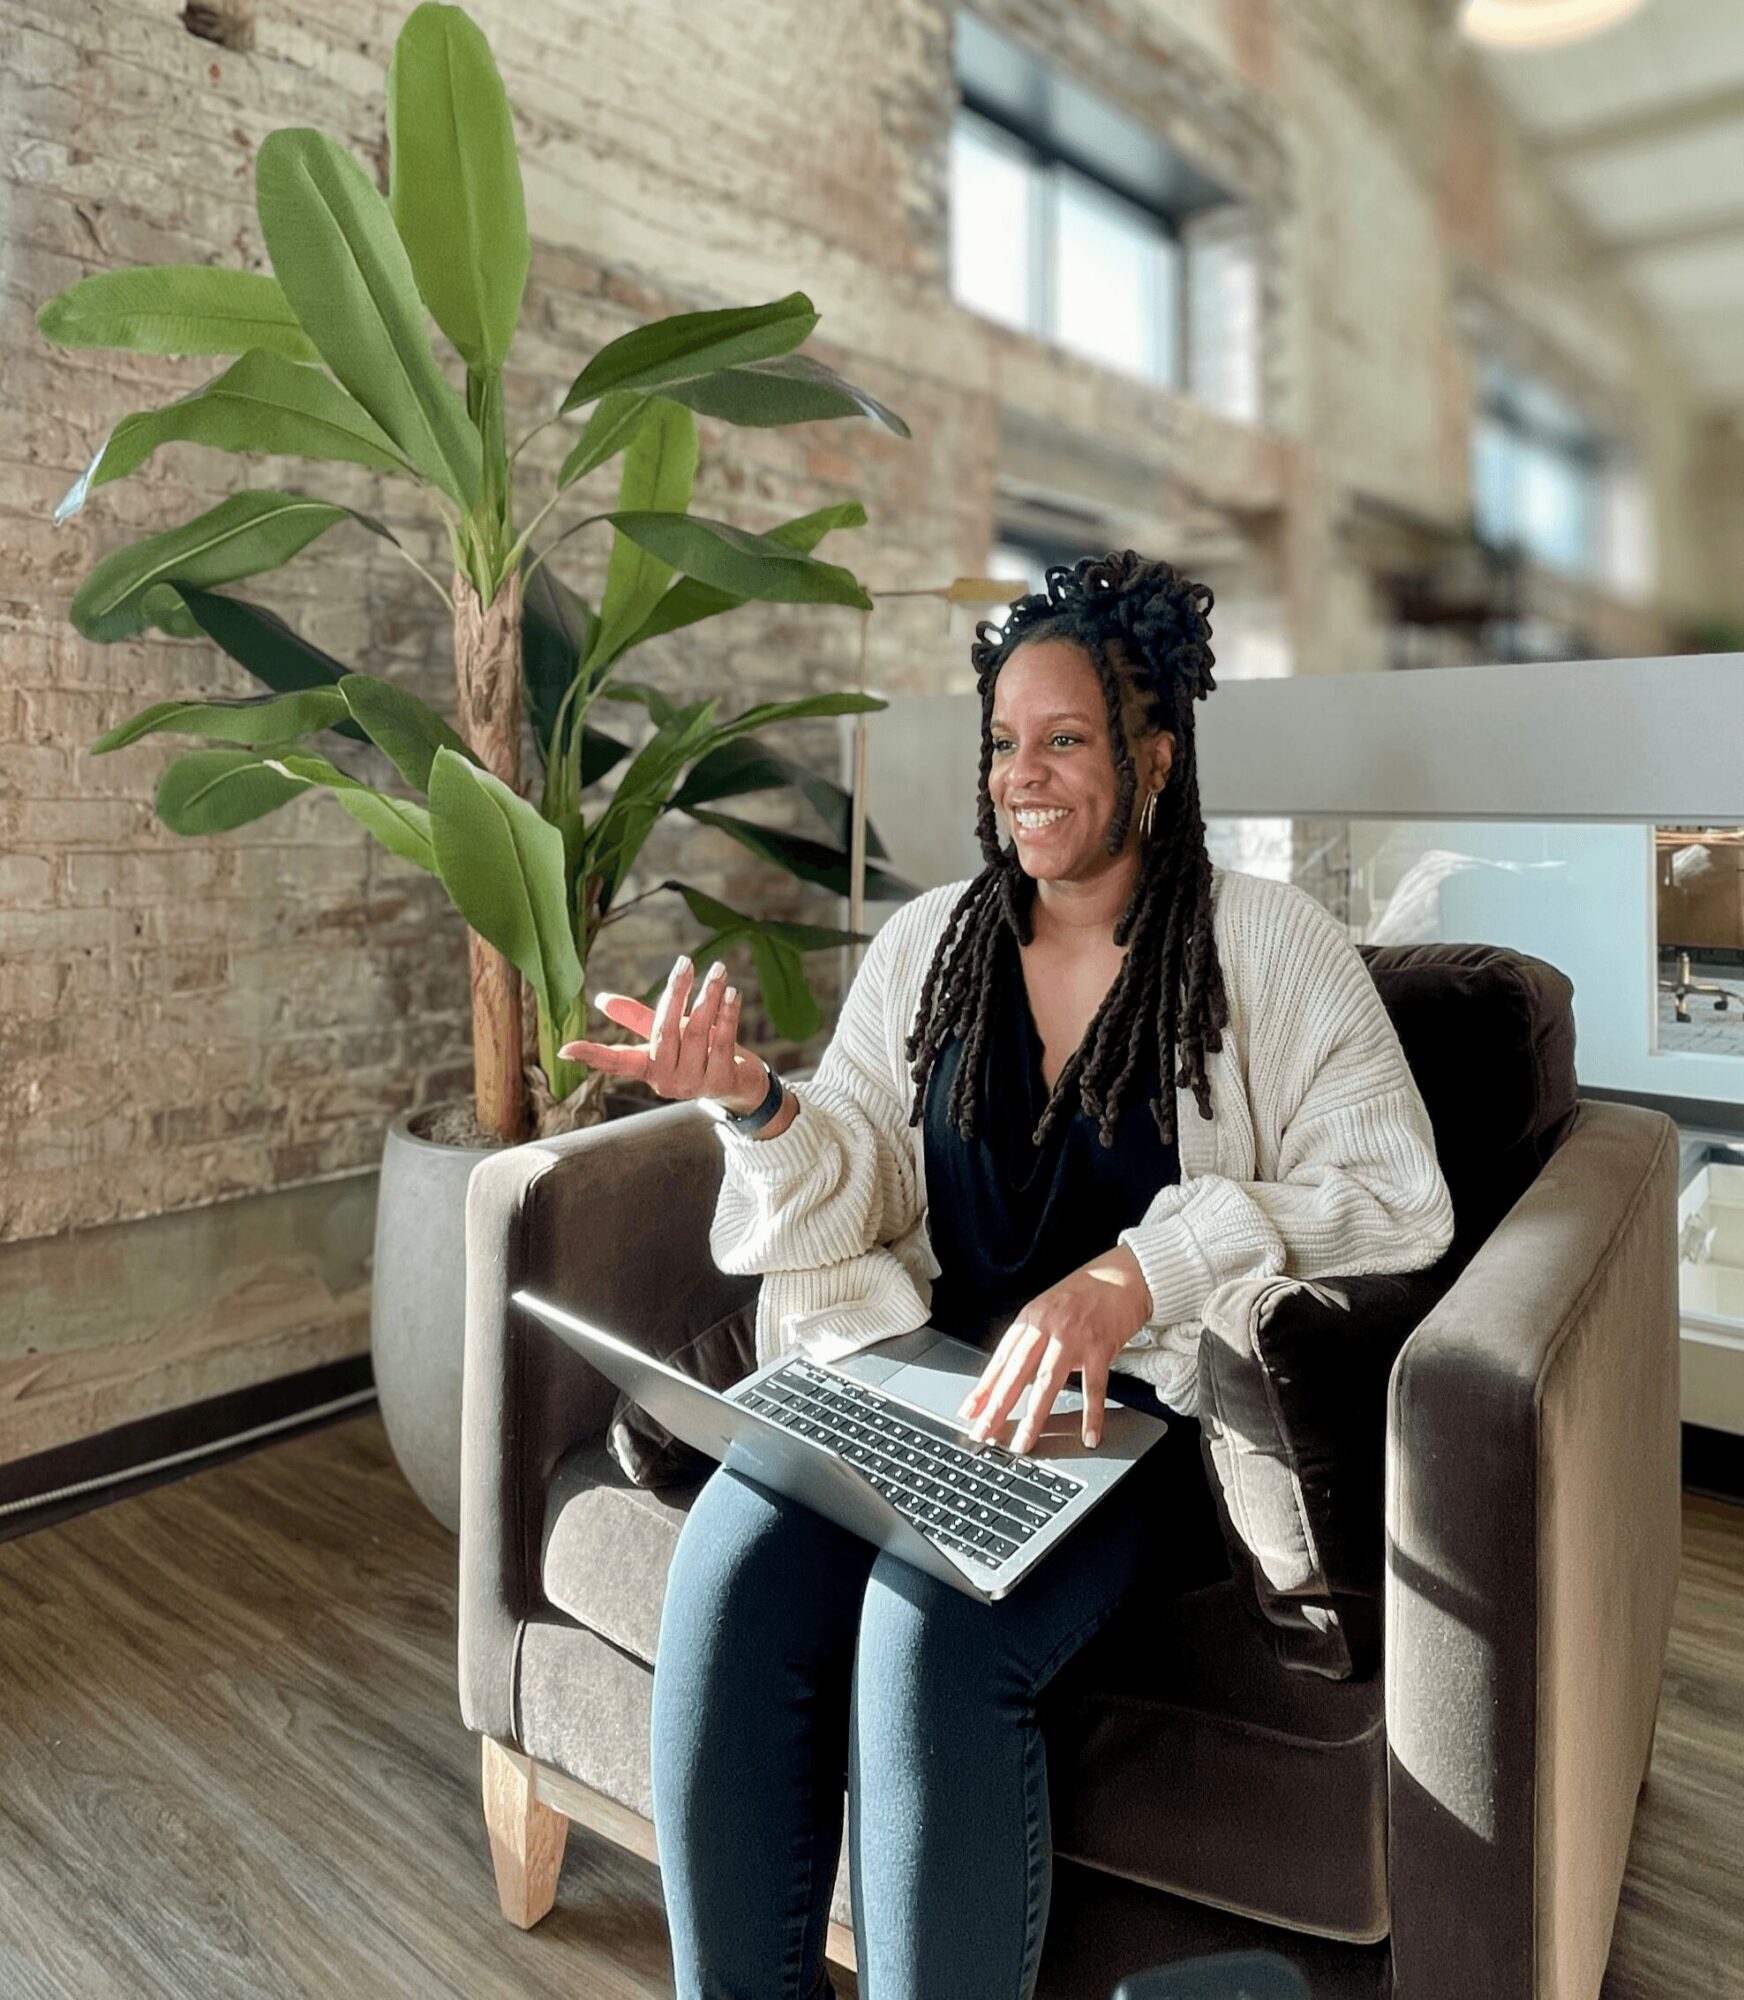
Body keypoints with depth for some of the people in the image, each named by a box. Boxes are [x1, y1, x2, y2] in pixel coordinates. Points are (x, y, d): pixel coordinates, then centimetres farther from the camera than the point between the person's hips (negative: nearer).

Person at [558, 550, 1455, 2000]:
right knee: (727, 1578, -23)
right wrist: (758, 1108, -14)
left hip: (1146, 1396, -3)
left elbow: (1391, 1195, -9)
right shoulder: (923, 942, 13)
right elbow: (853, 1207, 8)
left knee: (933, 1627, -29)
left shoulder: (1269, 944, 1)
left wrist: (1137, 1276, -22)